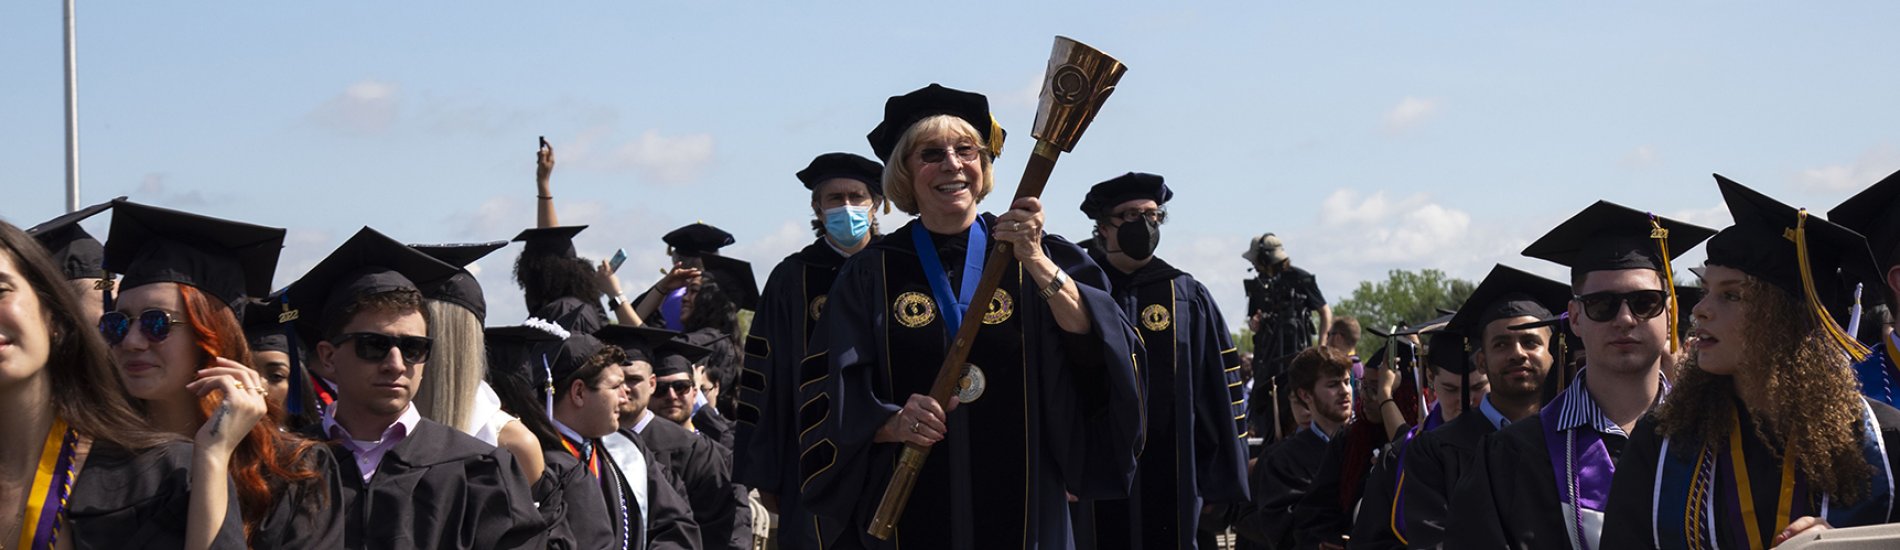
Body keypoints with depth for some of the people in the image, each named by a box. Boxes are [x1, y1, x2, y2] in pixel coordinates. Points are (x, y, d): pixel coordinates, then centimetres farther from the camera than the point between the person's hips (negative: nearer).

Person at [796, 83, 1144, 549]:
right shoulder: (871, 275, 3)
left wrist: (1037, 264, -22)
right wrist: (891, 424, -19)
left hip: (1022, 508, 0)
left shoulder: (1038, 257, 3)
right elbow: (833, 398, 0)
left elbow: (1098, 350, -12)